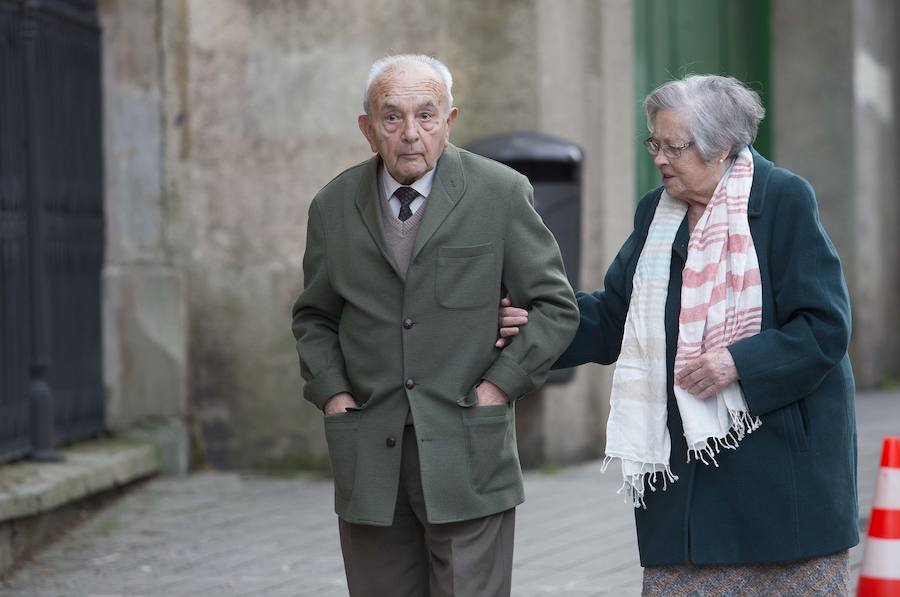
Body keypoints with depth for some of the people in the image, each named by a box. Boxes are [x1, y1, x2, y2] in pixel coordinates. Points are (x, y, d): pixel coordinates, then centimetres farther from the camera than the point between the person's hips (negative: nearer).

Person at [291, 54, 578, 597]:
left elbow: (556, 306, 2)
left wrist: (501, 385, -7)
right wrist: (331, 392, 2)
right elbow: (314, 318, 18)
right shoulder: (334, 206, 6)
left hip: (468, 455, -3)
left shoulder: (501, 193, -2)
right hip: (369, 457, 3)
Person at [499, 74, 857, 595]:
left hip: (783, 451, -5)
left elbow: (825, 326, -11)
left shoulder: (784, 200, -8)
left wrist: (741, 362, -21)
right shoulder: (656, 212, 11)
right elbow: (613, 317, 16)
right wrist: (540, 324, 1)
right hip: (682, 457, 5)